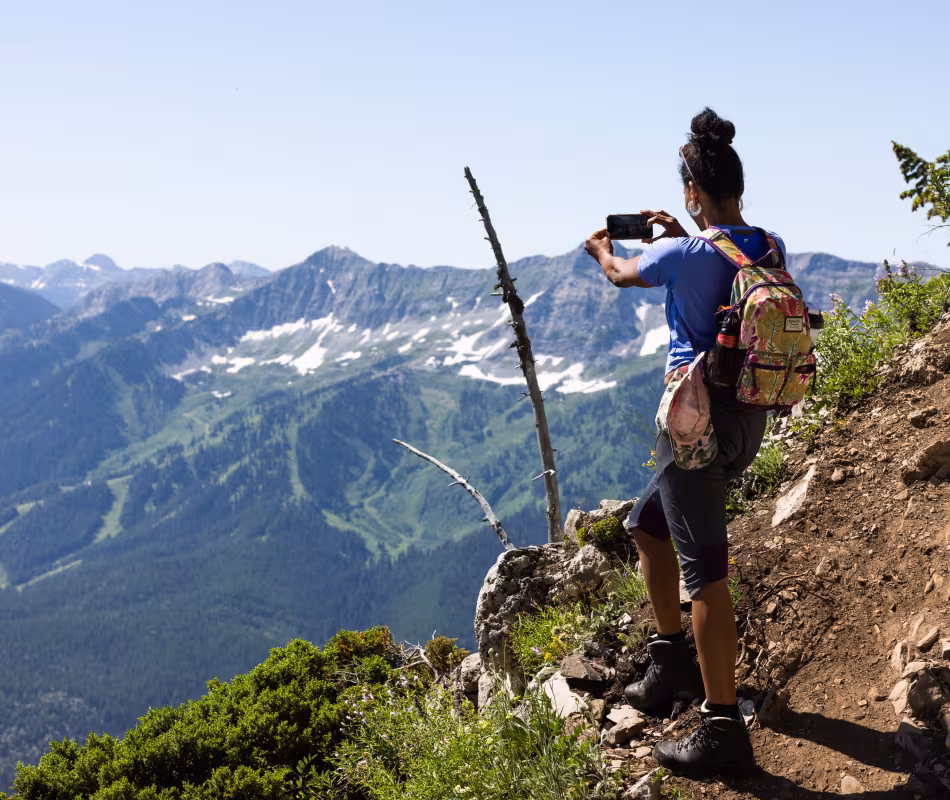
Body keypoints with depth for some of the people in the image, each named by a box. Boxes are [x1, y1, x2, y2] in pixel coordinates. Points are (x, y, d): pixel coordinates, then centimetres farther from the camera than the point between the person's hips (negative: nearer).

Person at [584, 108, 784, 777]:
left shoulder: (683, 254, -14)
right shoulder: (772, 249, 3)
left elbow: (623, 275, 8)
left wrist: (601, 249, 30)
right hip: (749, 418, 8)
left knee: (704, 570, -8)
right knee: (647, 525, 24)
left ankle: (724, 730, -8)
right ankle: (672, 665, 31)